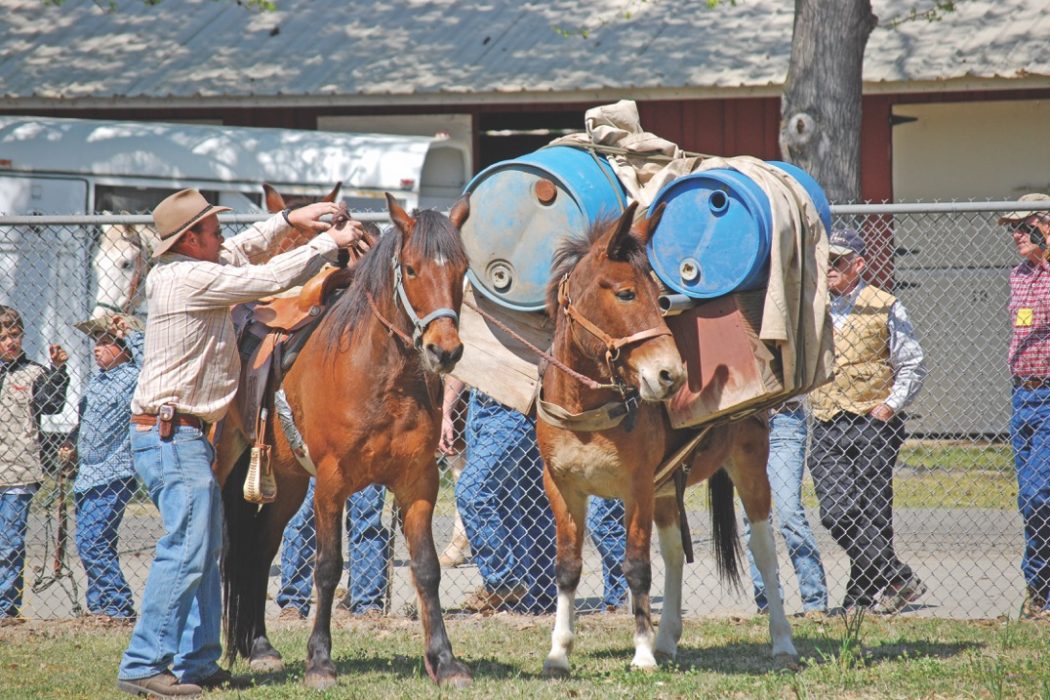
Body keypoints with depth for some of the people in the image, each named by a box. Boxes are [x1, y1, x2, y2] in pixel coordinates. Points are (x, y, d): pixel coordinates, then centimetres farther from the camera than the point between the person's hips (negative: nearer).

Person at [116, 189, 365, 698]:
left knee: (204, 549, 13)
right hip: (171, 435, -11)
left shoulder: (184, 273, 13)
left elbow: (242, 253, 28)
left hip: (184, 436, 11)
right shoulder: (192, 280, -16)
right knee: (186, 549, -14)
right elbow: (271, 278, -13)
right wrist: (330, 242, -2)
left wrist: (289, 220, 16)